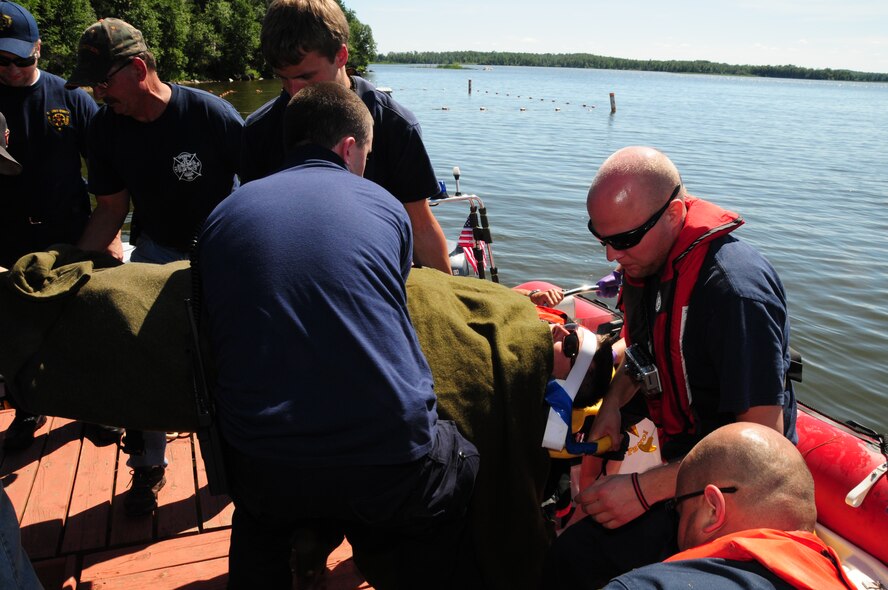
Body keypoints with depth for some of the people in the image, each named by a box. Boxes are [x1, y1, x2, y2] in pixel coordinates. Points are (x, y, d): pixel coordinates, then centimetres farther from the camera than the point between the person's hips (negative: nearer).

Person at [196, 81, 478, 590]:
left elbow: (215, 337, 15)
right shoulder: (383, 206, 3)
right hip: (393, 469, -3)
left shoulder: (223, 216, 6)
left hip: (267, 480, 3)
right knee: (466, 466, 28)